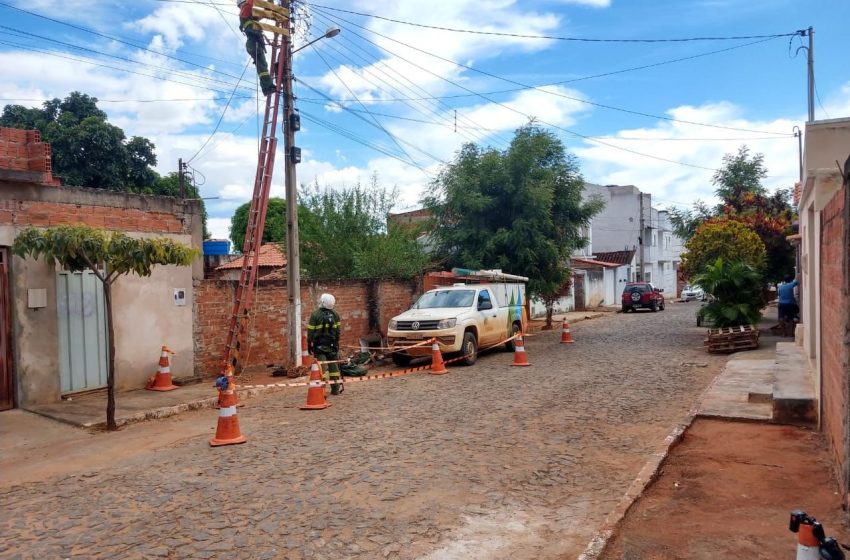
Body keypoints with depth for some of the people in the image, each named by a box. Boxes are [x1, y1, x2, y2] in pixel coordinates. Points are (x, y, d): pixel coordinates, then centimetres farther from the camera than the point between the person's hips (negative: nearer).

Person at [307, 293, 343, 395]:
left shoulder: (315, 315, -9)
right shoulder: (335, 315, 3)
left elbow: (310, 332, -6)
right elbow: (338, 331, 7)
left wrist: (309, 345, 2)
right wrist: (336, 342, 15)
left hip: (319, 345, -3)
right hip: (332, 344, 3)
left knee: (322, 366, -3)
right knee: (333, 366, 10)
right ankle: (336, 389, 16)